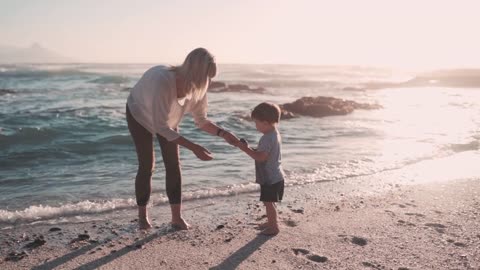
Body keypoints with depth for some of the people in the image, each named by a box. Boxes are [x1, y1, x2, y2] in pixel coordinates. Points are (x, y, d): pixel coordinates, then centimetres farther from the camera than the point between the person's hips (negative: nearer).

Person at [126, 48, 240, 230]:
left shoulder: (198, 87, -27)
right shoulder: (162, 81, -45)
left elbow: (201, 121, -13)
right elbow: (161, 127, -41)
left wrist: (223, 133, -30)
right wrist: (193, 147, -44)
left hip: (166, 117, 5)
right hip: (139, 115, -5)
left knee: (173, 163, -3)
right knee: (147, 166, -6)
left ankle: (177, 217, 6)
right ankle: (142, 216, 15)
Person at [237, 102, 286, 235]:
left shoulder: (267, 138, -25)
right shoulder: (274, 134, 8)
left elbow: (260, 157, -29)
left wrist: (246, 149, -20)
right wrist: (251, 149, 5)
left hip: (270, 179, -10)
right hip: (274, 177, 10)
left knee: (268, 202, 0)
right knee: (269, 202, 21)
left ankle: (274, 226, 11)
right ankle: (271, 222, 35)